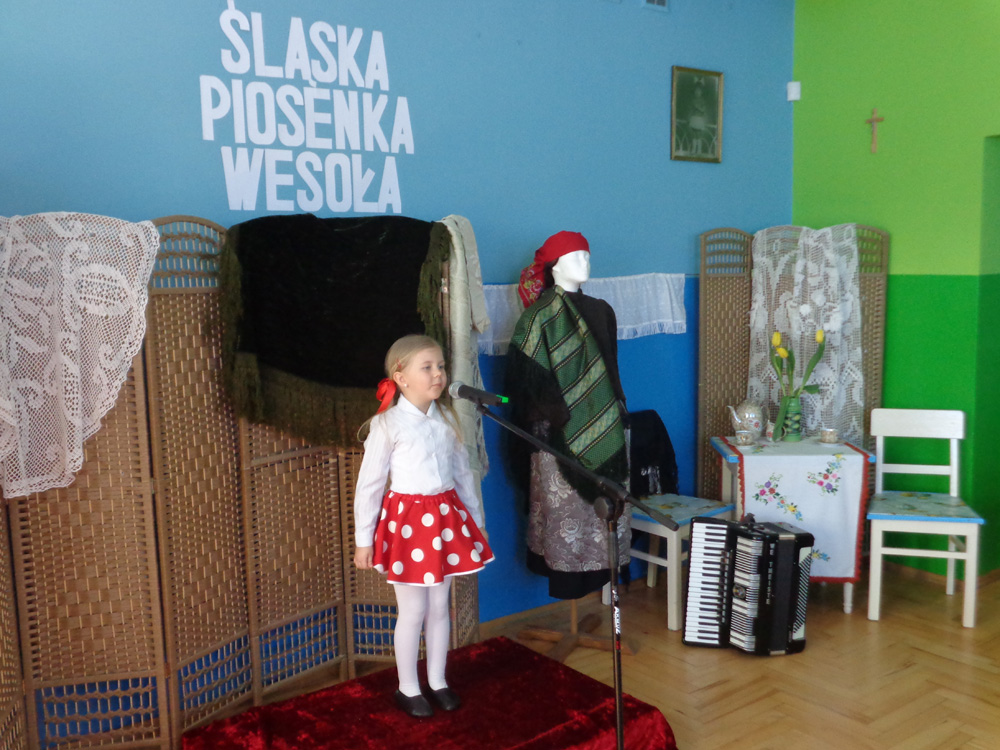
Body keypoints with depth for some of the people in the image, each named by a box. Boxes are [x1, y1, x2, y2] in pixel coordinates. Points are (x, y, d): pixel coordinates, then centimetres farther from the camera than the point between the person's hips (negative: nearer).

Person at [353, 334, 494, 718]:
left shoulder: (447, 418, 4)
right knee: (412, 610, 6)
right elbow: (368, 484, -9)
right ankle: (408, 688, 25)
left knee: (440, 605, 15)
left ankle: (438, 682, 32)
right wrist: (363, 539, -7)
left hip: (446, 518, 5)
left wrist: (475, 519, 14)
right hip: (407, 520, -5)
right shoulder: (386, 425, -11)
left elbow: (462, 472, 11)